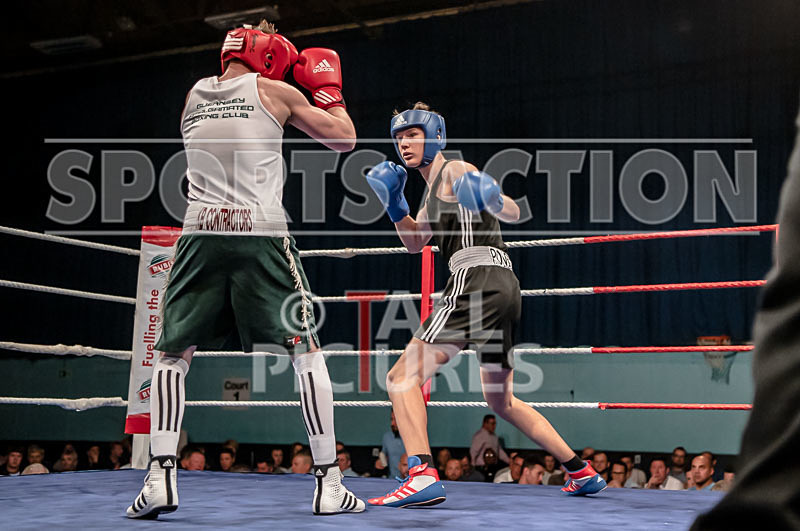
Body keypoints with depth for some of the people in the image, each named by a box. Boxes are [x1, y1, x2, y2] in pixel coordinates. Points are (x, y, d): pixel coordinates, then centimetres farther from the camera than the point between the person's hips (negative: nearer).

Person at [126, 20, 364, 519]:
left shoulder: (196, 94, 15)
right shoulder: (274, 92, 4)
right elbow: (345, 138, 9)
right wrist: (328, 89, 24)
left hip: (202, 234, 3)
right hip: (261, 233, -3)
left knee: (173, 354, 13)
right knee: (307, 354, 6)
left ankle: (161, 477, 0)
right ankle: (329, 484, 4)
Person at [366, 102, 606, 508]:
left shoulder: (454, 171, 0)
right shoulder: (434, 187, 26)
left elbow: (513, 213, -11)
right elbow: (415, 242, 24)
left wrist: (492, 200, -33)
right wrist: (394, 203, 8)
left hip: (476, 279, -10)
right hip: (503, 287, 10)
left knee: (402, 375, -13)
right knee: (502, 402, 21)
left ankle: (422, 476, -27)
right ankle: (581, 472, 24)